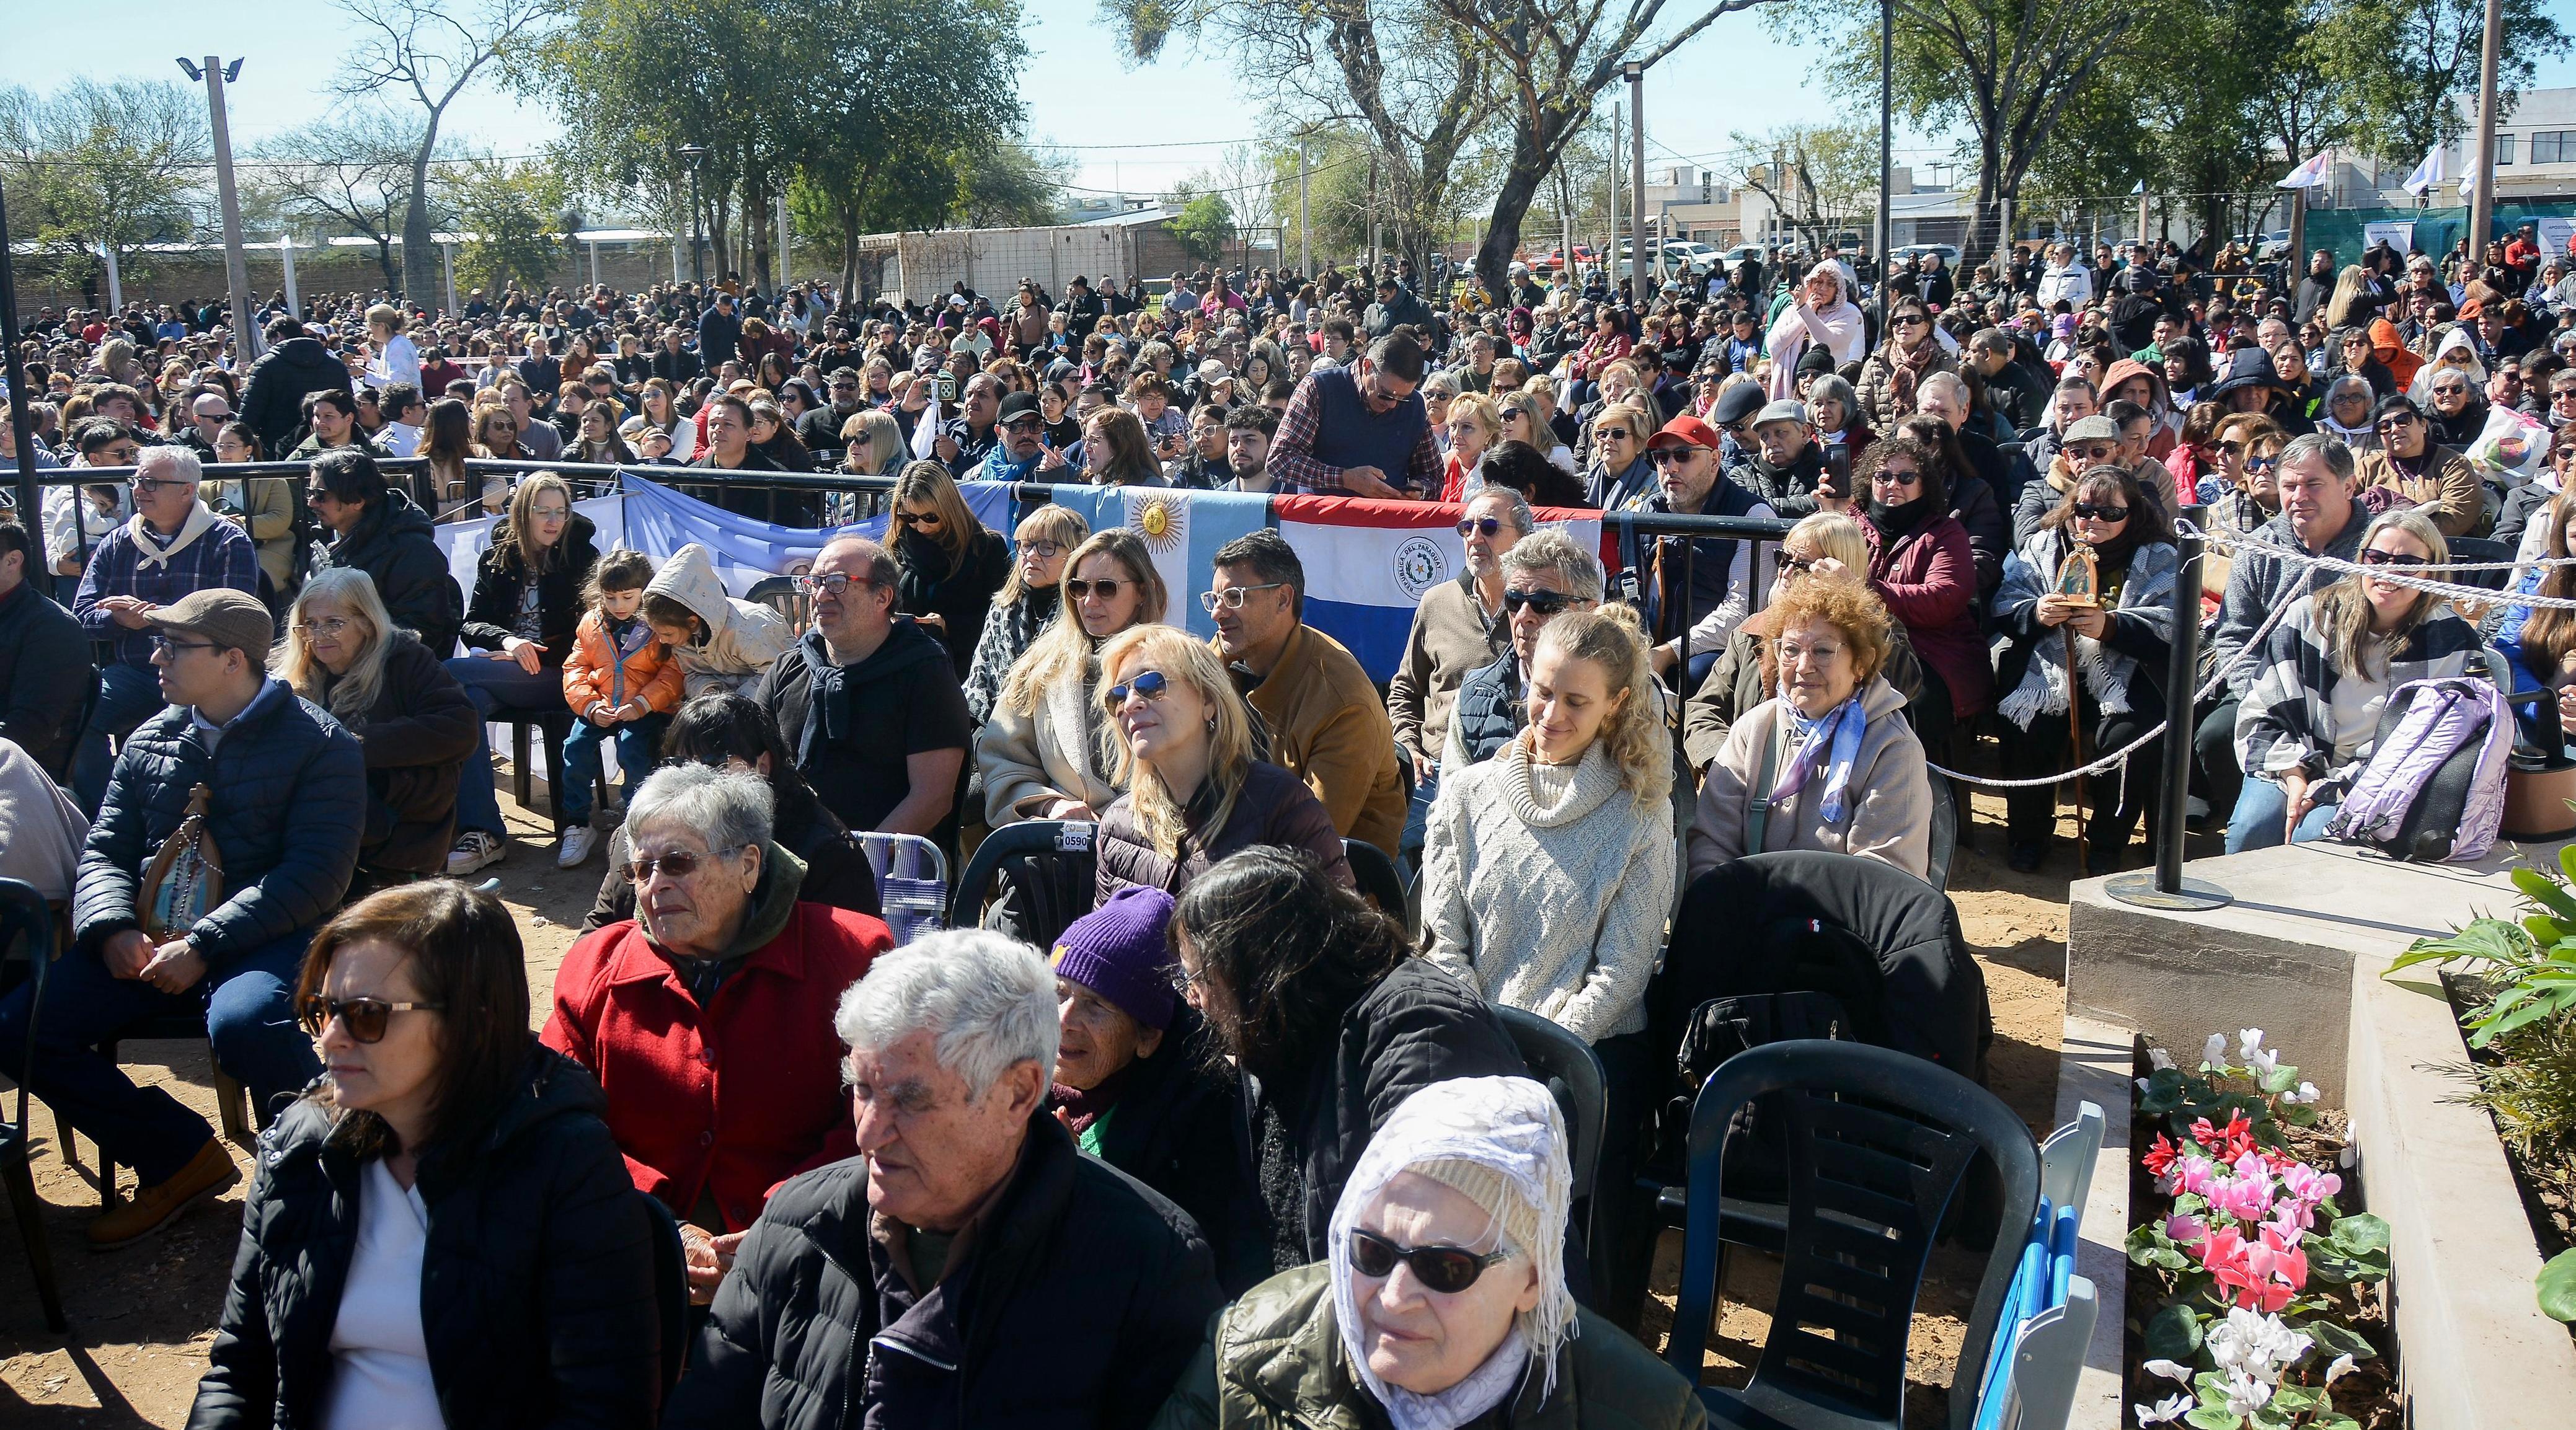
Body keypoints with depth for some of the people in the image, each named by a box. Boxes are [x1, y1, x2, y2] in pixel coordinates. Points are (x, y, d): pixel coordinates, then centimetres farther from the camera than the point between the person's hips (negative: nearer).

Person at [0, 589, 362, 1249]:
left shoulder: (320, 744, -4)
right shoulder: (150, 741, 16)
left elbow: (315, 873, -14)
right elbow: (105, 852, 14)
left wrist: (203, 946, -22)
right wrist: (114, 929, -9)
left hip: (265, 939, -6)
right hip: (149, 936, 7)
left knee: (241, 1023, -38)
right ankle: (180, 1158, 7)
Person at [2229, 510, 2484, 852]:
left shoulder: (2449, 641, -4)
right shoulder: (2309, 616, 1)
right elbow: (2261, 711, 3)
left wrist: (2331, 788, -17)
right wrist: (2294, 777, -12)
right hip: (2295, 763, 2)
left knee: (2314, 836, -31)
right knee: (2251, 830, -26)